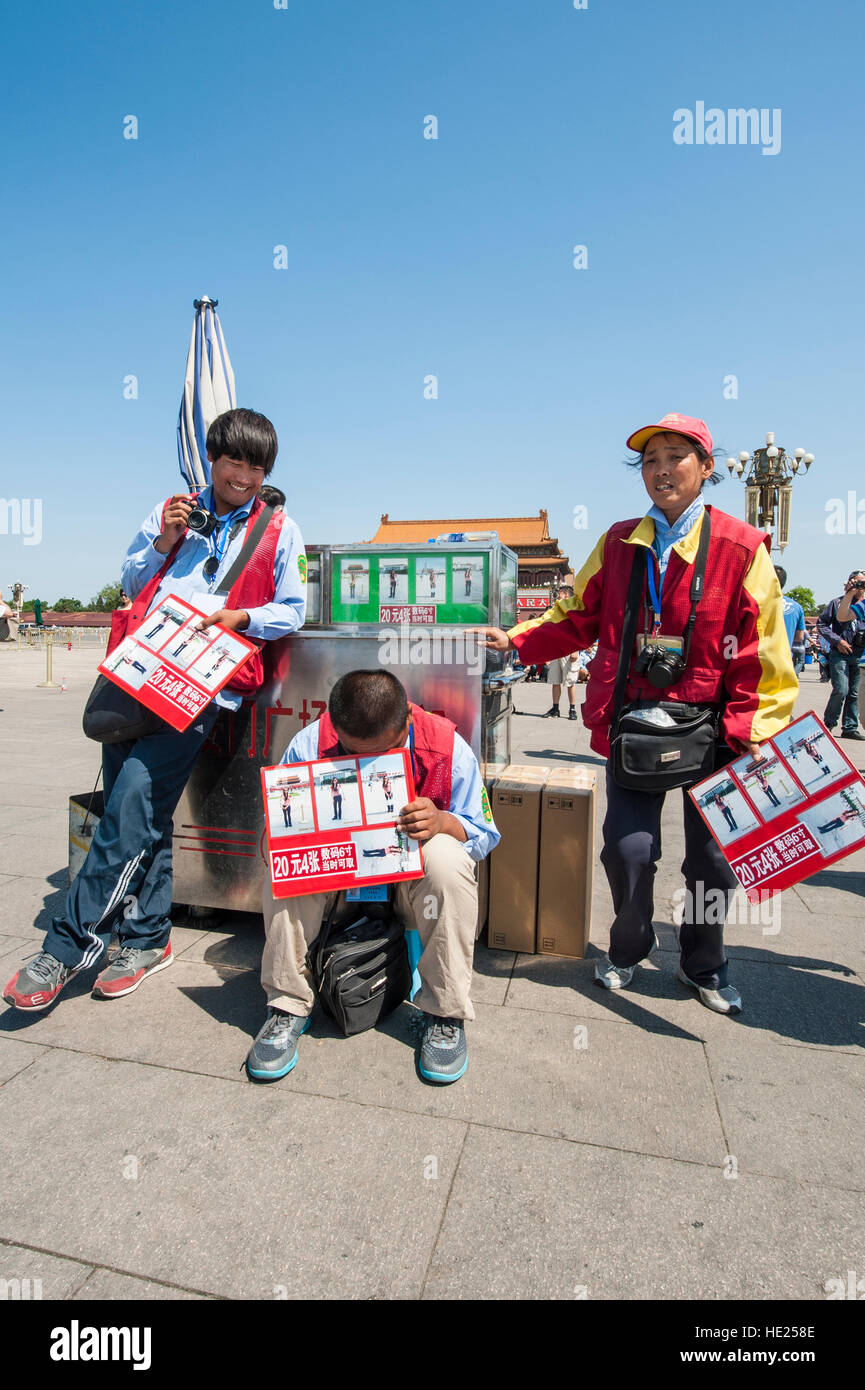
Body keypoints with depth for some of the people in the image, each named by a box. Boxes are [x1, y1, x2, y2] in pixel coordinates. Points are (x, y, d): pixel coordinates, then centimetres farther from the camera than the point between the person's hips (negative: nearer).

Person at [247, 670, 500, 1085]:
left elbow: (484, 833, -10)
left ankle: (446, 1013, -15)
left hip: (410, 880, -1)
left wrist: (443, 821, -34)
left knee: (446, 858, -34)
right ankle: (287, 1005, -9)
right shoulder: (308, 745, -15)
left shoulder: (448, 748, -18)